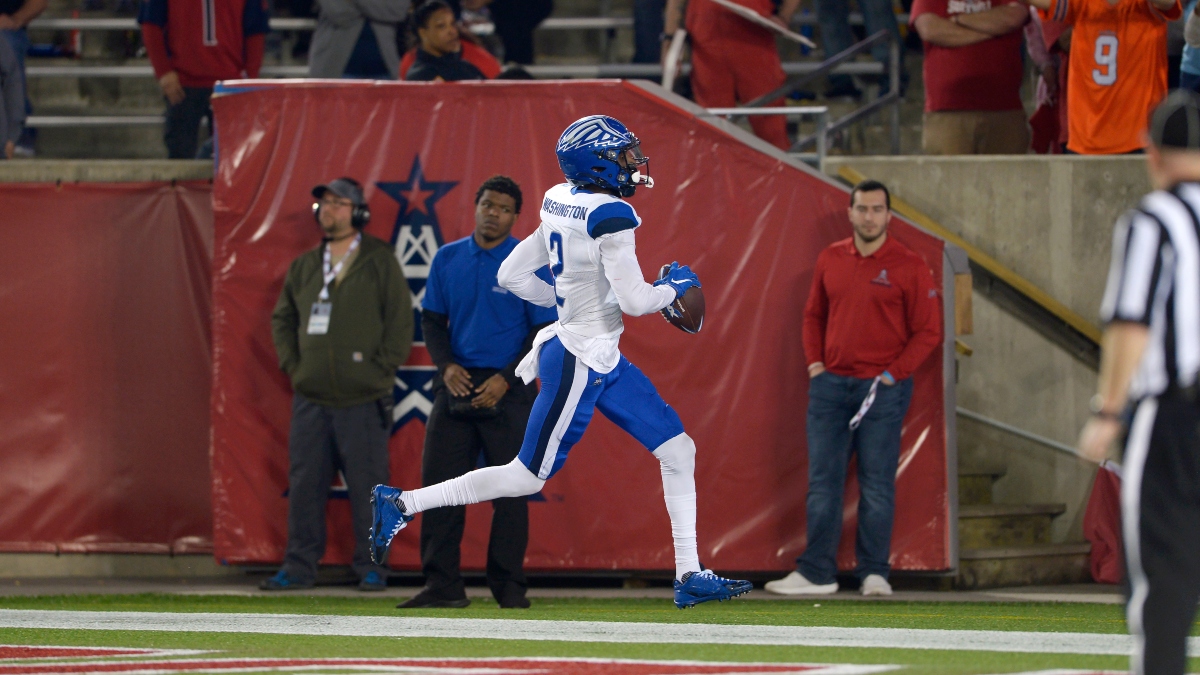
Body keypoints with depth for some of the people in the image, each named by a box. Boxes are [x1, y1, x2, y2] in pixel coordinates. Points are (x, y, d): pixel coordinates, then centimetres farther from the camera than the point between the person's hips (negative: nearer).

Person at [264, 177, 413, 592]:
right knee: (304, 484, 4)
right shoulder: (304, 267, 15)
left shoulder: (379, 262, 1)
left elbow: (400, 320, -1)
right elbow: (283, 319, 23)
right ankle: (299, 567, 9)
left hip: (363, 400, -5)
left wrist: (380, 368, -7)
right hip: (311, 398, 5)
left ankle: (371, 568, 4)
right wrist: (292, 364, 9)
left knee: (367, 485, -4)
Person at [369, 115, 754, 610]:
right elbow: (634, 300, -22)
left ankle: (689, 576, 11)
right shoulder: (610, 216, -20)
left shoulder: (563, 207, 6)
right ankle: (402, 504, 5)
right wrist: (674, 287, -3)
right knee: (527, 477, -1)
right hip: (580, 362, -10)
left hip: (604, 362, 10)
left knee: (678, 449, 9)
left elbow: (512, 275, 10)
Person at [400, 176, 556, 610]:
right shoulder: (448, 259, 9)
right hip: (456, 382, 3)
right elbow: (432, 319, 13)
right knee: (439, 481, -3)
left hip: (508, 389, -3)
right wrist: (446, 366, -5)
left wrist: (505, 379, -13)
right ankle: (443, 586, 0)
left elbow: (544, 331, -3)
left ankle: (509, 586, 3)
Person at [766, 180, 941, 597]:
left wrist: (893, 374, -10)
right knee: (823, 481, 3)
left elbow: (928, 331, -1)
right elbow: (814, 315, 21)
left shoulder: (909, 268, -2)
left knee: (877, 484, -3)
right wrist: (814, 362, 7)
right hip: (831, 384, 4)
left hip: (882, 389, -4)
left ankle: (874, 573, 3)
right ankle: (816, 572, 6)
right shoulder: (830, 260, 10)